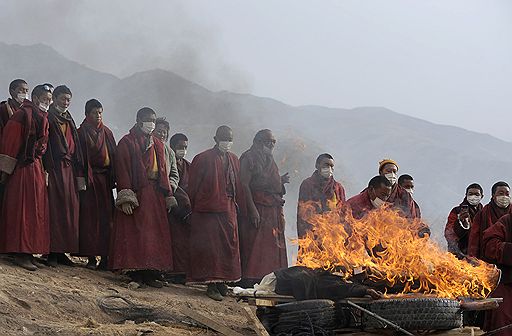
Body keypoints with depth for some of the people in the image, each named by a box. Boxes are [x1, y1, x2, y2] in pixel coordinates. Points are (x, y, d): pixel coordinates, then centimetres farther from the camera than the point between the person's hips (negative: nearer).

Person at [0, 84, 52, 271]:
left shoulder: (43, 118, 16)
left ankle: (28, 252, 12)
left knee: (36, 211, 8)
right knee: (22, 209, -7)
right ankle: (20, 253, -5)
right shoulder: (23, 114, -10)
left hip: (37, 168, 9)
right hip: (22, 169, -9)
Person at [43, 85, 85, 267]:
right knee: (53, 209, -10)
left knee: (70, 209, 3)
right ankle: (51, 252, -10)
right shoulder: (48, 118, 0)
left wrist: (80, 174, 13)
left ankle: (62, 251, 6)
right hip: (53, 169, -7)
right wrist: (44, 170, -21)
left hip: (69, 170, 7)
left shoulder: (70, 121, 22)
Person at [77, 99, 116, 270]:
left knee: (106, 217, -2)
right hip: (89, 178, -4)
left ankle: (105, 257, -2)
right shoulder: (81, 133, 3)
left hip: (105, 179, 4)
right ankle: (91, 257, -6)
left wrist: (113, 177, 3)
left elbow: (113, 155, 14)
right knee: (90, 217, -6)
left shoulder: (107, 133, 16)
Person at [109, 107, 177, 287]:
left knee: (155, 234, 1)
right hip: (136, 194, -6)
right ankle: (134, 272, -5)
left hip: (155, 195, 6)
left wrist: (168, 196, 10)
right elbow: (122, 170, -8)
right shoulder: (127, 142, -1)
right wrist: (125, 197, -18)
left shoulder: (158, 145, 17)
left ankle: (151, 273, 3)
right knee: (134, 233, -7)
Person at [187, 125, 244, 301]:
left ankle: (222, 282, 14)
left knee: (229, 246, 6)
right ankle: (211, 284, -5)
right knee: (209, 247, -6)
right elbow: (193, 186, -3)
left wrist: (241, 207, 11)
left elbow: (238, 186, 16)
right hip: (207, 210, -6)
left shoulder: (234, 160, 13)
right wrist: (193, 208, -4)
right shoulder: (203, 159, -4)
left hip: (228, 210, 6)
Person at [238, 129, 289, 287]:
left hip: (272, 210, 9)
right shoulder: (248, 158, -5)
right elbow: (244, 185, -14)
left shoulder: (269, 160, 21)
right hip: (256, 207, -9)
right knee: (253, 245, -11)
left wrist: (281, 181, 7)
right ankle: (248, 281, -11)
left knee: (271, 248, 5)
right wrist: (252, 209, -21)